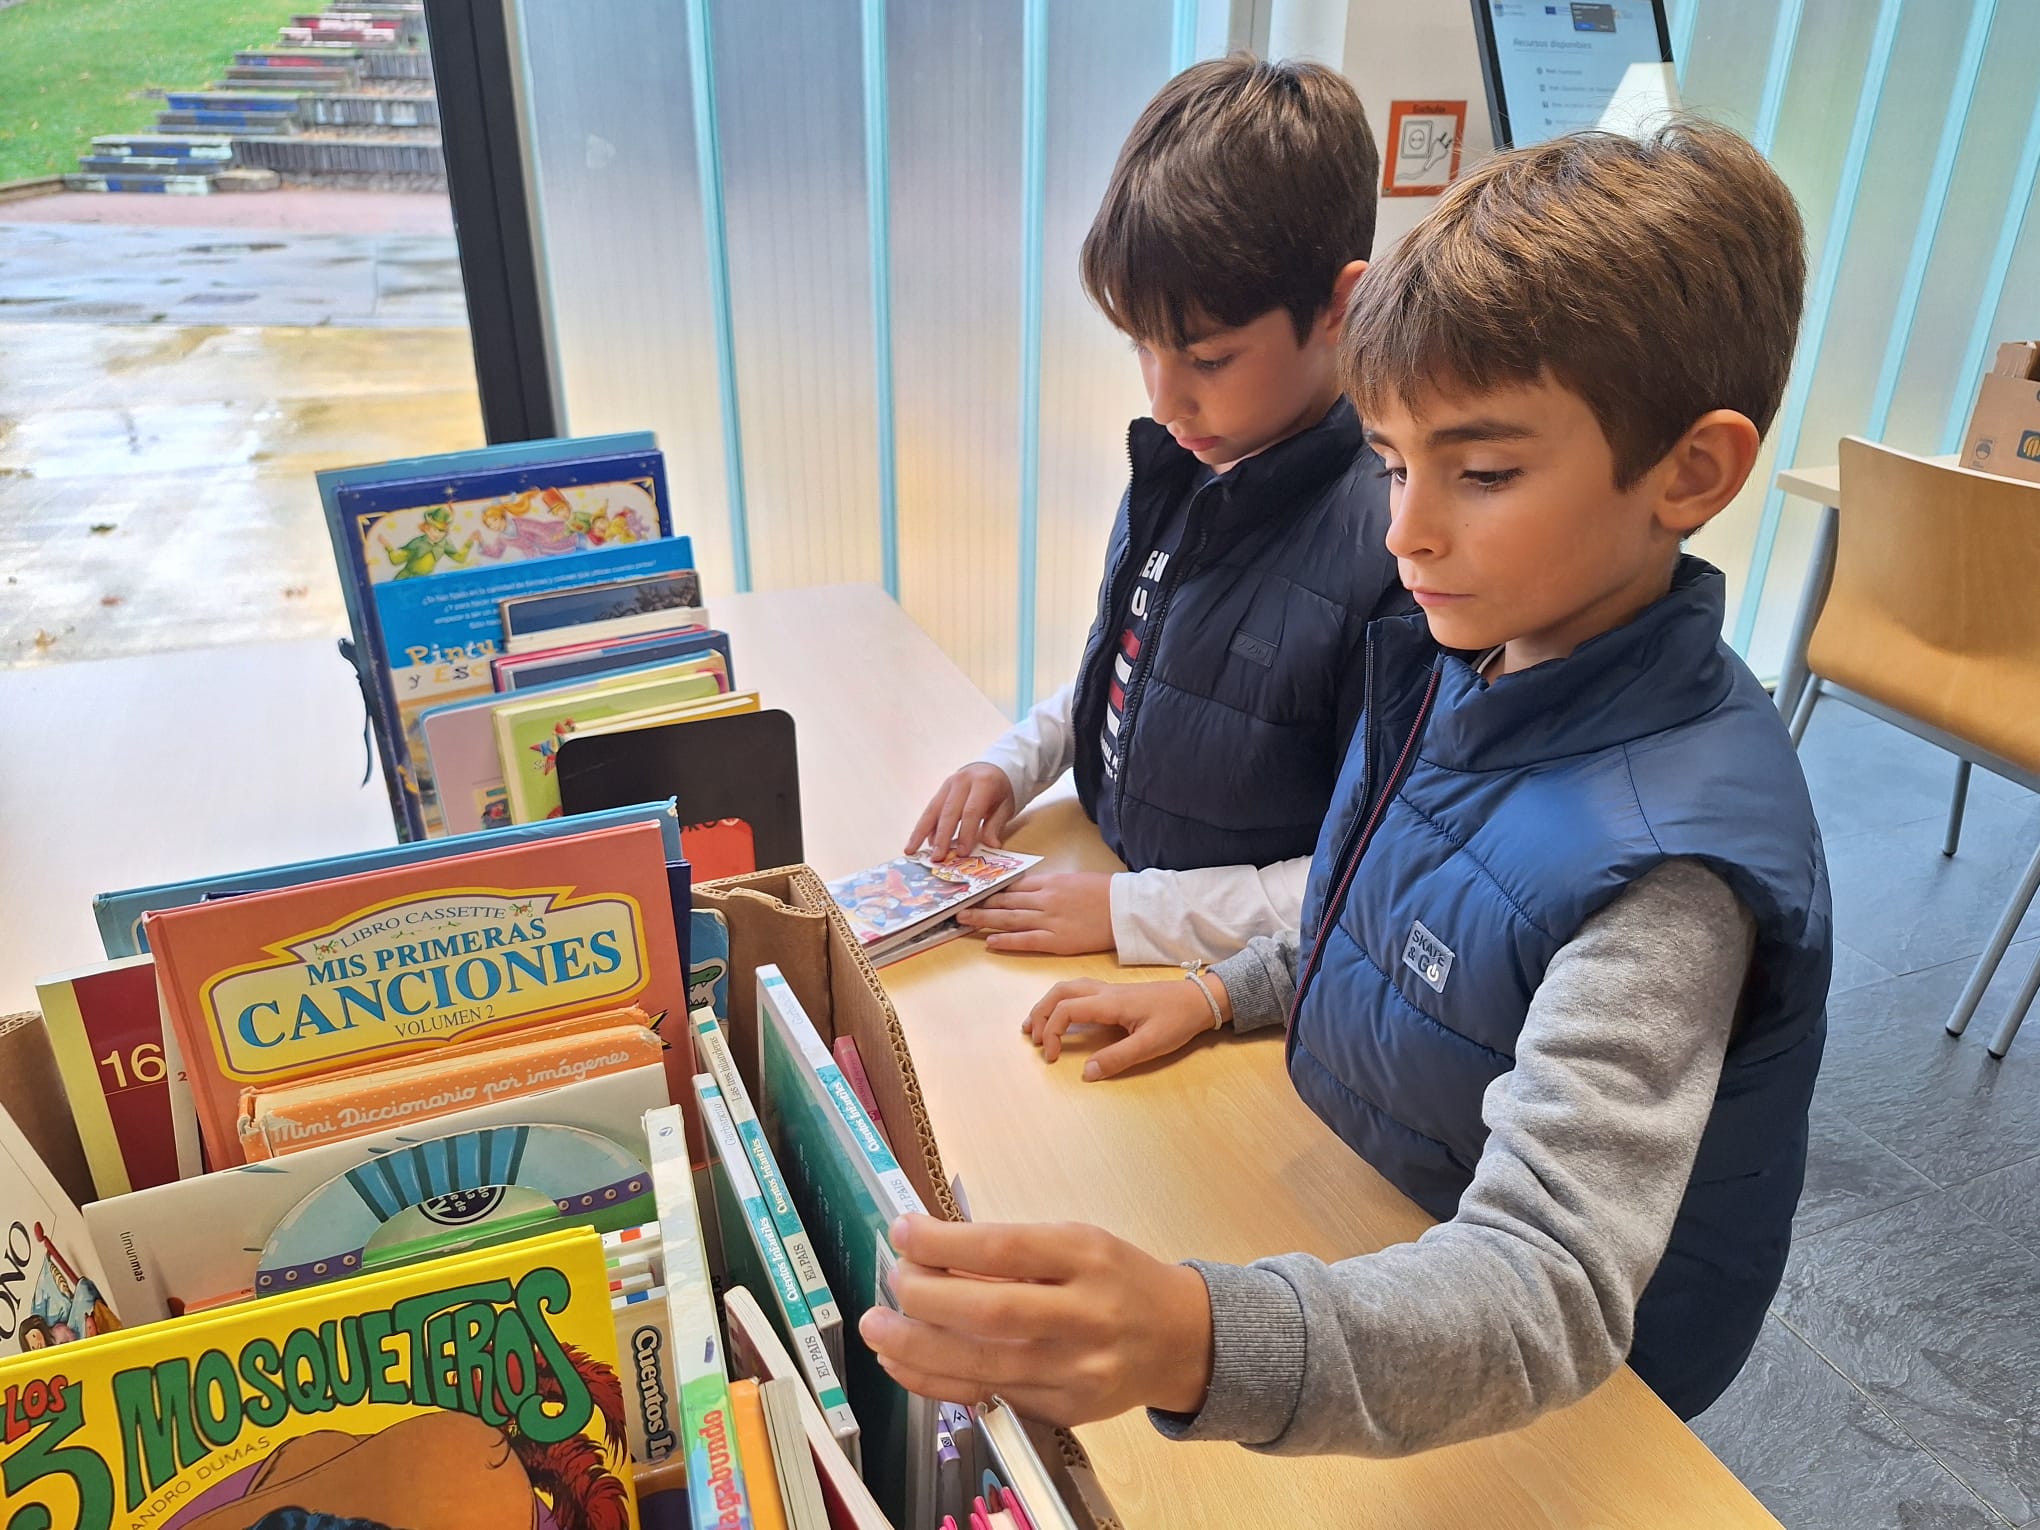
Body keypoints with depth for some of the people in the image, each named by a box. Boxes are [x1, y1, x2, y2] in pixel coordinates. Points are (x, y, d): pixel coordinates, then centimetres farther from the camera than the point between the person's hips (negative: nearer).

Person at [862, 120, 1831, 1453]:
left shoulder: (1666, 860, -32)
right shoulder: (1466, 655, -7)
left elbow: (1549, 1295, -38)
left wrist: (1200, 1346, -54)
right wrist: (1227, 992, -3)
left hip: (1538, 1418, -6)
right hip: (1355, 1221, 6)